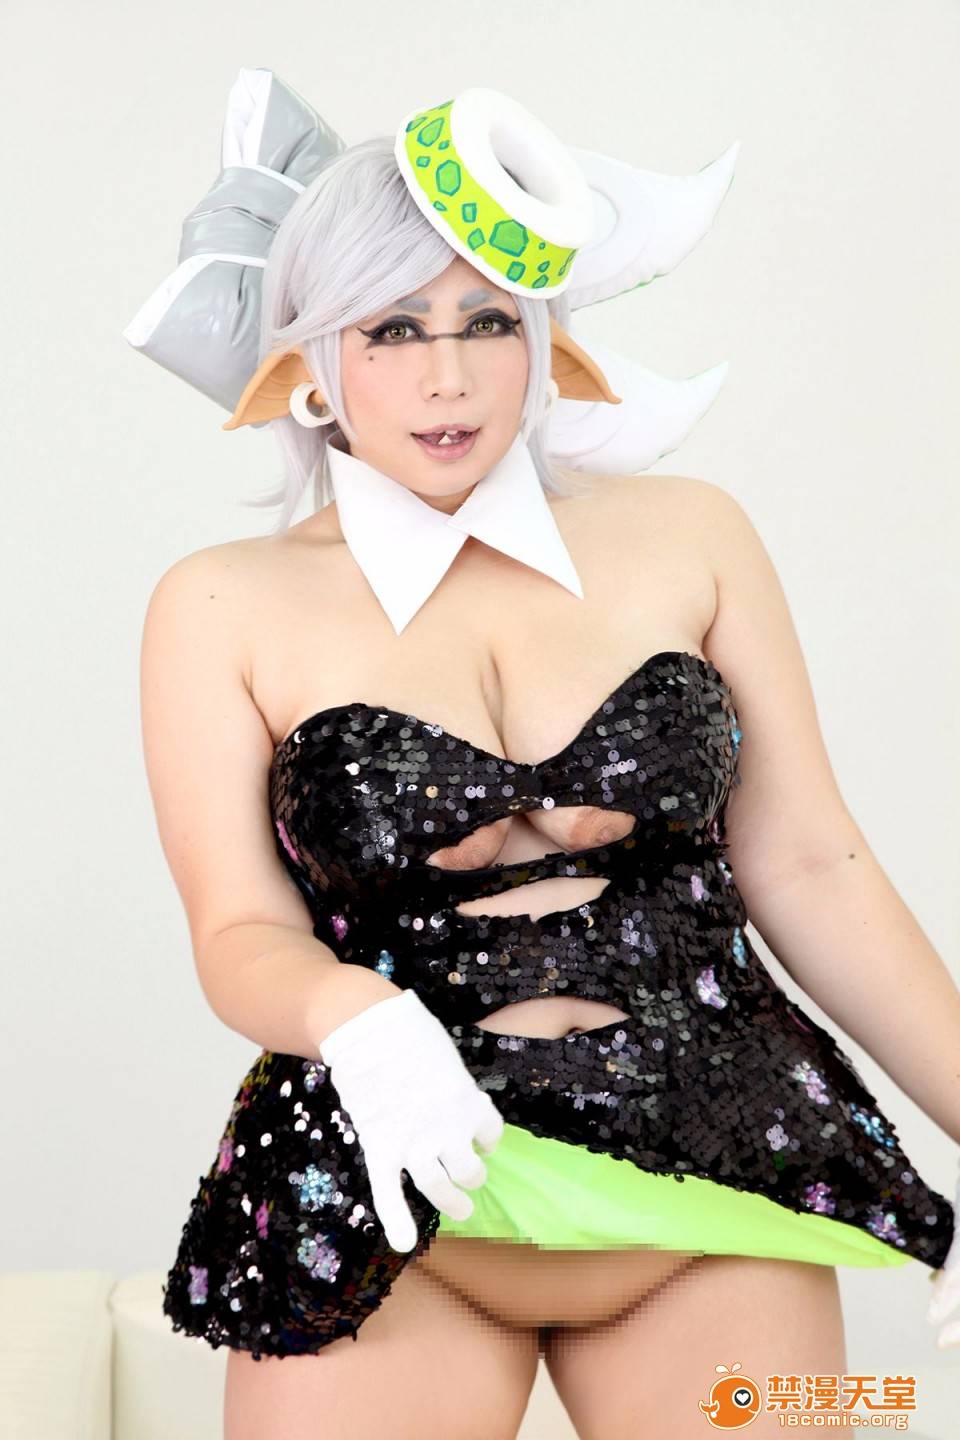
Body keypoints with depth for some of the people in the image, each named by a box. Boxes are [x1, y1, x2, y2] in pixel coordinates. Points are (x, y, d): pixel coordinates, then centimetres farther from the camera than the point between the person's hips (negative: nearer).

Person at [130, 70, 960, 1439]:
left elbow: (809, 868, 3)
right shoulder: (224, 607, -1)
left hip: (722, 1181, 2)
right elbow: (241, 935, -6)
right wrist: (354, 1016, -28)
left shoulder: (686, 537, 2)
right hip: (391, 1214, -1)